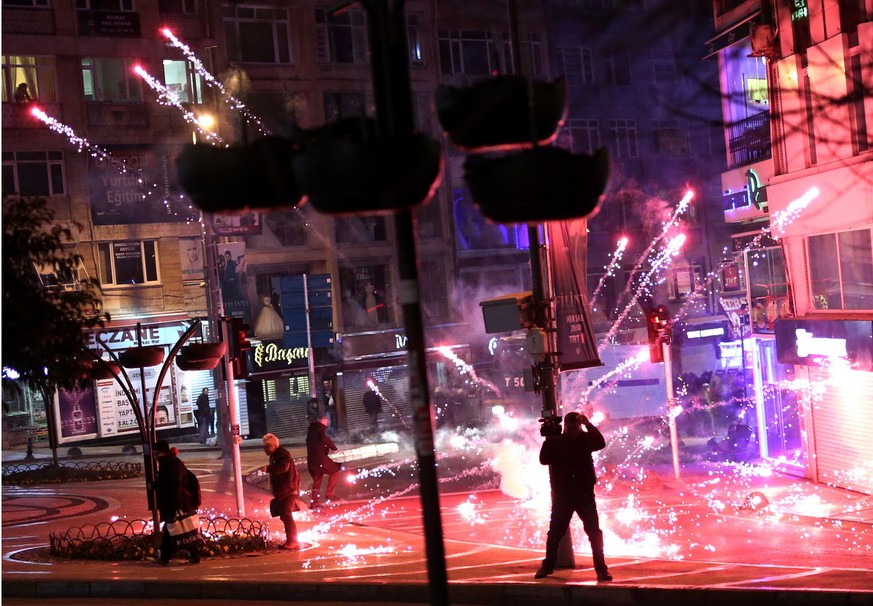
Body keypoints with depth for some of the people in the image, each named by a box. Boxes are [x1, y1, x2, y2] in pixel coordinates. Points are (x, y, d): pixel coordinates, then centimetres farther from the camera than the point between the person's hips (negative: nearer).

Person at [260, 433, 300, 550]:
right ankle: (290, 541, 18)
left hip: (289, 490, -10)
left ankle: (293, 542, -13)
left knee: (286, 515, -14)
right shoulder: (274, 456, 15)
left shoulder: (283, 454, -15)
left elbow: (283, 467, -34)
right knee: (284, 515, 12)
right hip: (282, 491, 10)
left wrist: (268, 469, -44)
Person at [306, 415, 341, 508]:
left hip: (311, 458, 9)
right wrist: (333, 447, -13)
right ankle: (329, 494, -3)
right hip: (319, 457, -9)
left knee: (317, 480, 16)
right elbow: (324, 439, -23)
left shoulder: (312, 428, 21)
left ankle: (314, 502, 15)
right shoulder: (321, 427, -5)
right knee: (334, 471, 2)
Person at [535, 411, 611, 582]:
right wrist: (548, 439, -21)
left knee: (594, 532, -5)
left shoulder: (585, 439, 0)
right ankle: (547, 566, 24)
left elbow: (600, 443, -19)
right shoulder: (555, 441, -1)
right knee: (555, 532, 8)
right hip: (562, 495, 0)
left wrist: (588, 424, -28)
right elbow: (544, 459, -13)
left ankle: (601, 569, 0)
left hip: (584, 494, 0)